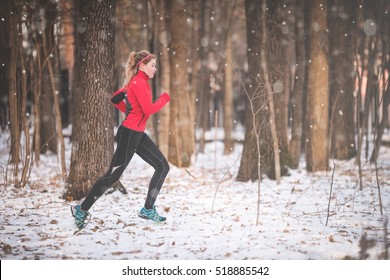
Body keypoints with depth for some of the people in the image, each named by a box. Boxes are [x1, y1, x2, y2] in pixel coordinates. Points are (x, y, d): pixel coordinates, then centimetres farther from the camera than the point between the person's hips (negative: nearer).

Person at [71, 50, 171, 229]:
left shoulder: (136, 81, 14)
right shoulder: (139, 82, -14)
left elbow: (115, 99, 22)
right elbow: (149, 109, -22)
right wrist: (164, 98, -7)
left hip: (138, 134, 10)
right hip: (129, 133, -10)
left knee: (163, 166, 7)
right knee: (113, 175, -5)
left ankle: (148, 209, 11)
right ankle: (82, 210, 5)